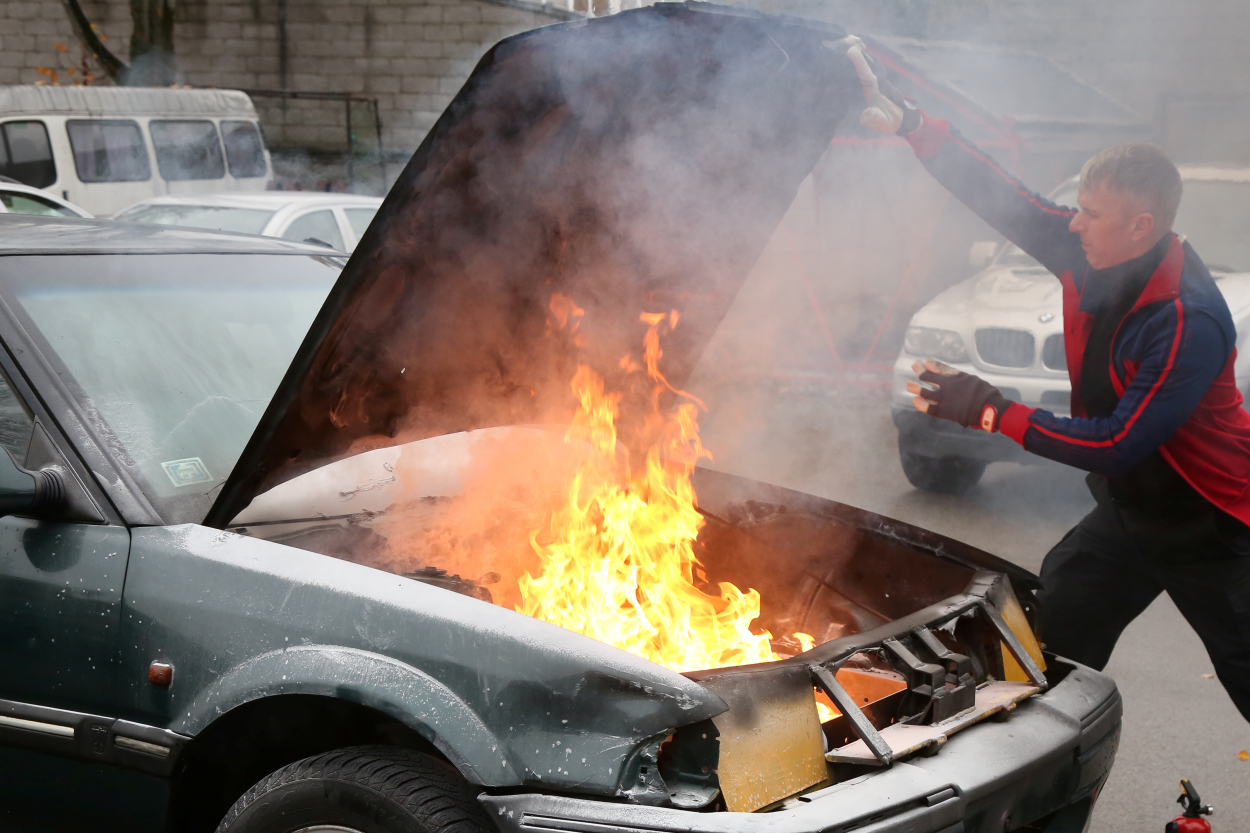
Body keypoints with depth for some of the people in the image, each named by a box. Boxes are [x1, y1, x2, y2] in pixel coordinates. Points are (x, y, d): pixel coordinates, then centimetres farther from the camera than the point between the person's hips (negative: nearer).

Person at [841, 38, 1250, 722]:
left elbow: (1118, 445, -32)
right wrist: (905, 120, -10)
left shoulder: (1189, 322, -32)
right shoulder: (1091, 256, -9)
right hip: (1128, 510, 8)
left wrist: (989, 410, -30)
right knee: (1054, 637, 7)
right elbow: (1006, 200, -4)